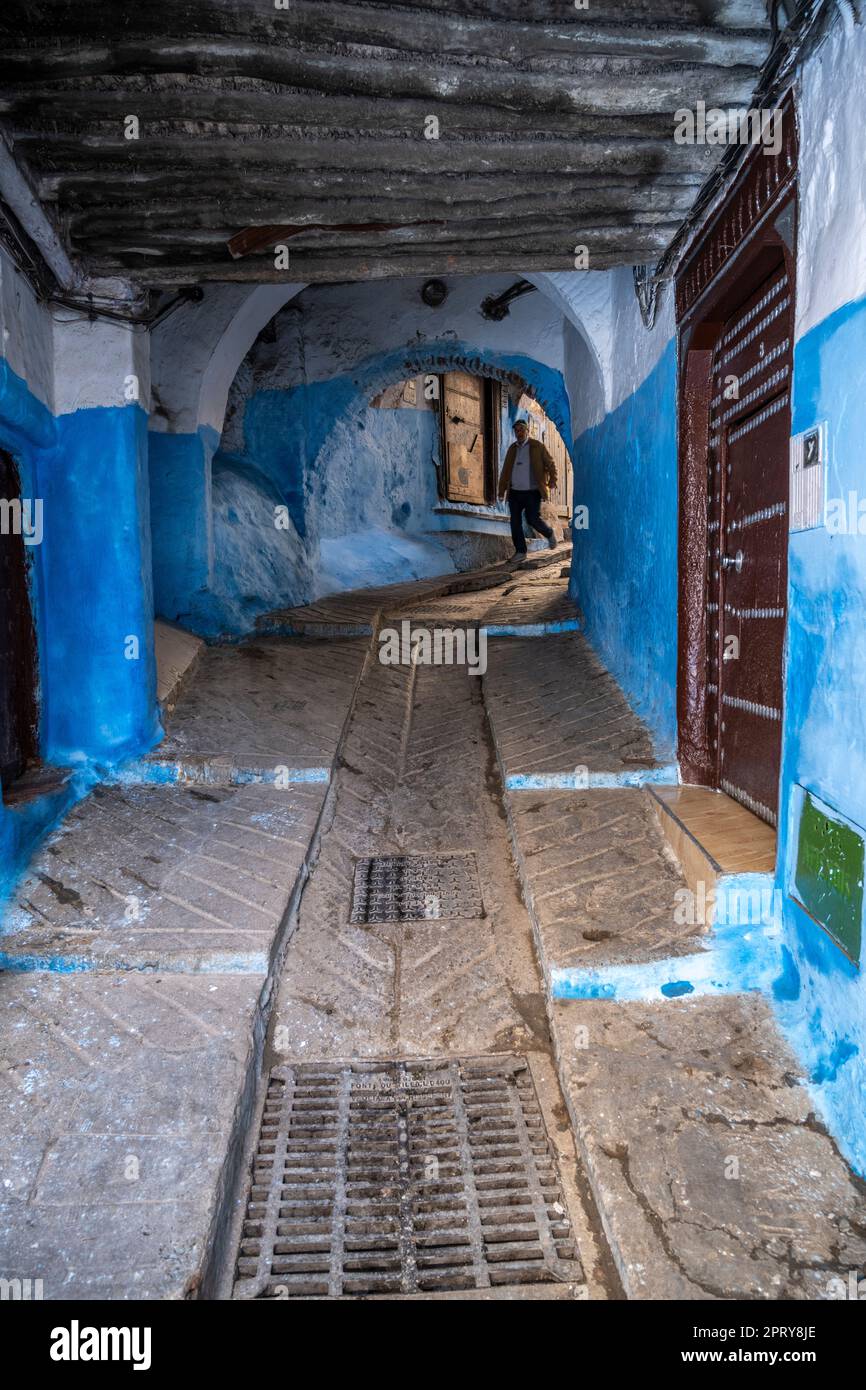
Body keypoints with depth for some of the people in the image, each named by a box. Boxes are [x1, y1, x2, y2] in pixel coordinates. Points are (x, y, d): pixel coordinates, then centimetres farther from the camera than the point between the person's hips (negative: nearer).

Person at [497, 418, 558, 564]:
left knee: (533, 519, -10)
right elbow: (506, 469, 16)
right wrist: (502, 489, 11)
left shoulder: (537, 446, 1)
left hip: (532, 492, -4)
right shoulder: (512, 448, 13)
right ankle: (520, 552, 7)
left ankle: (549, 533, 21)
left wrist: (552, 480, -11)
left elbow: (550, 463, 2)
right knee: (515, 522, -1)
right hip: (515, 492, 4)